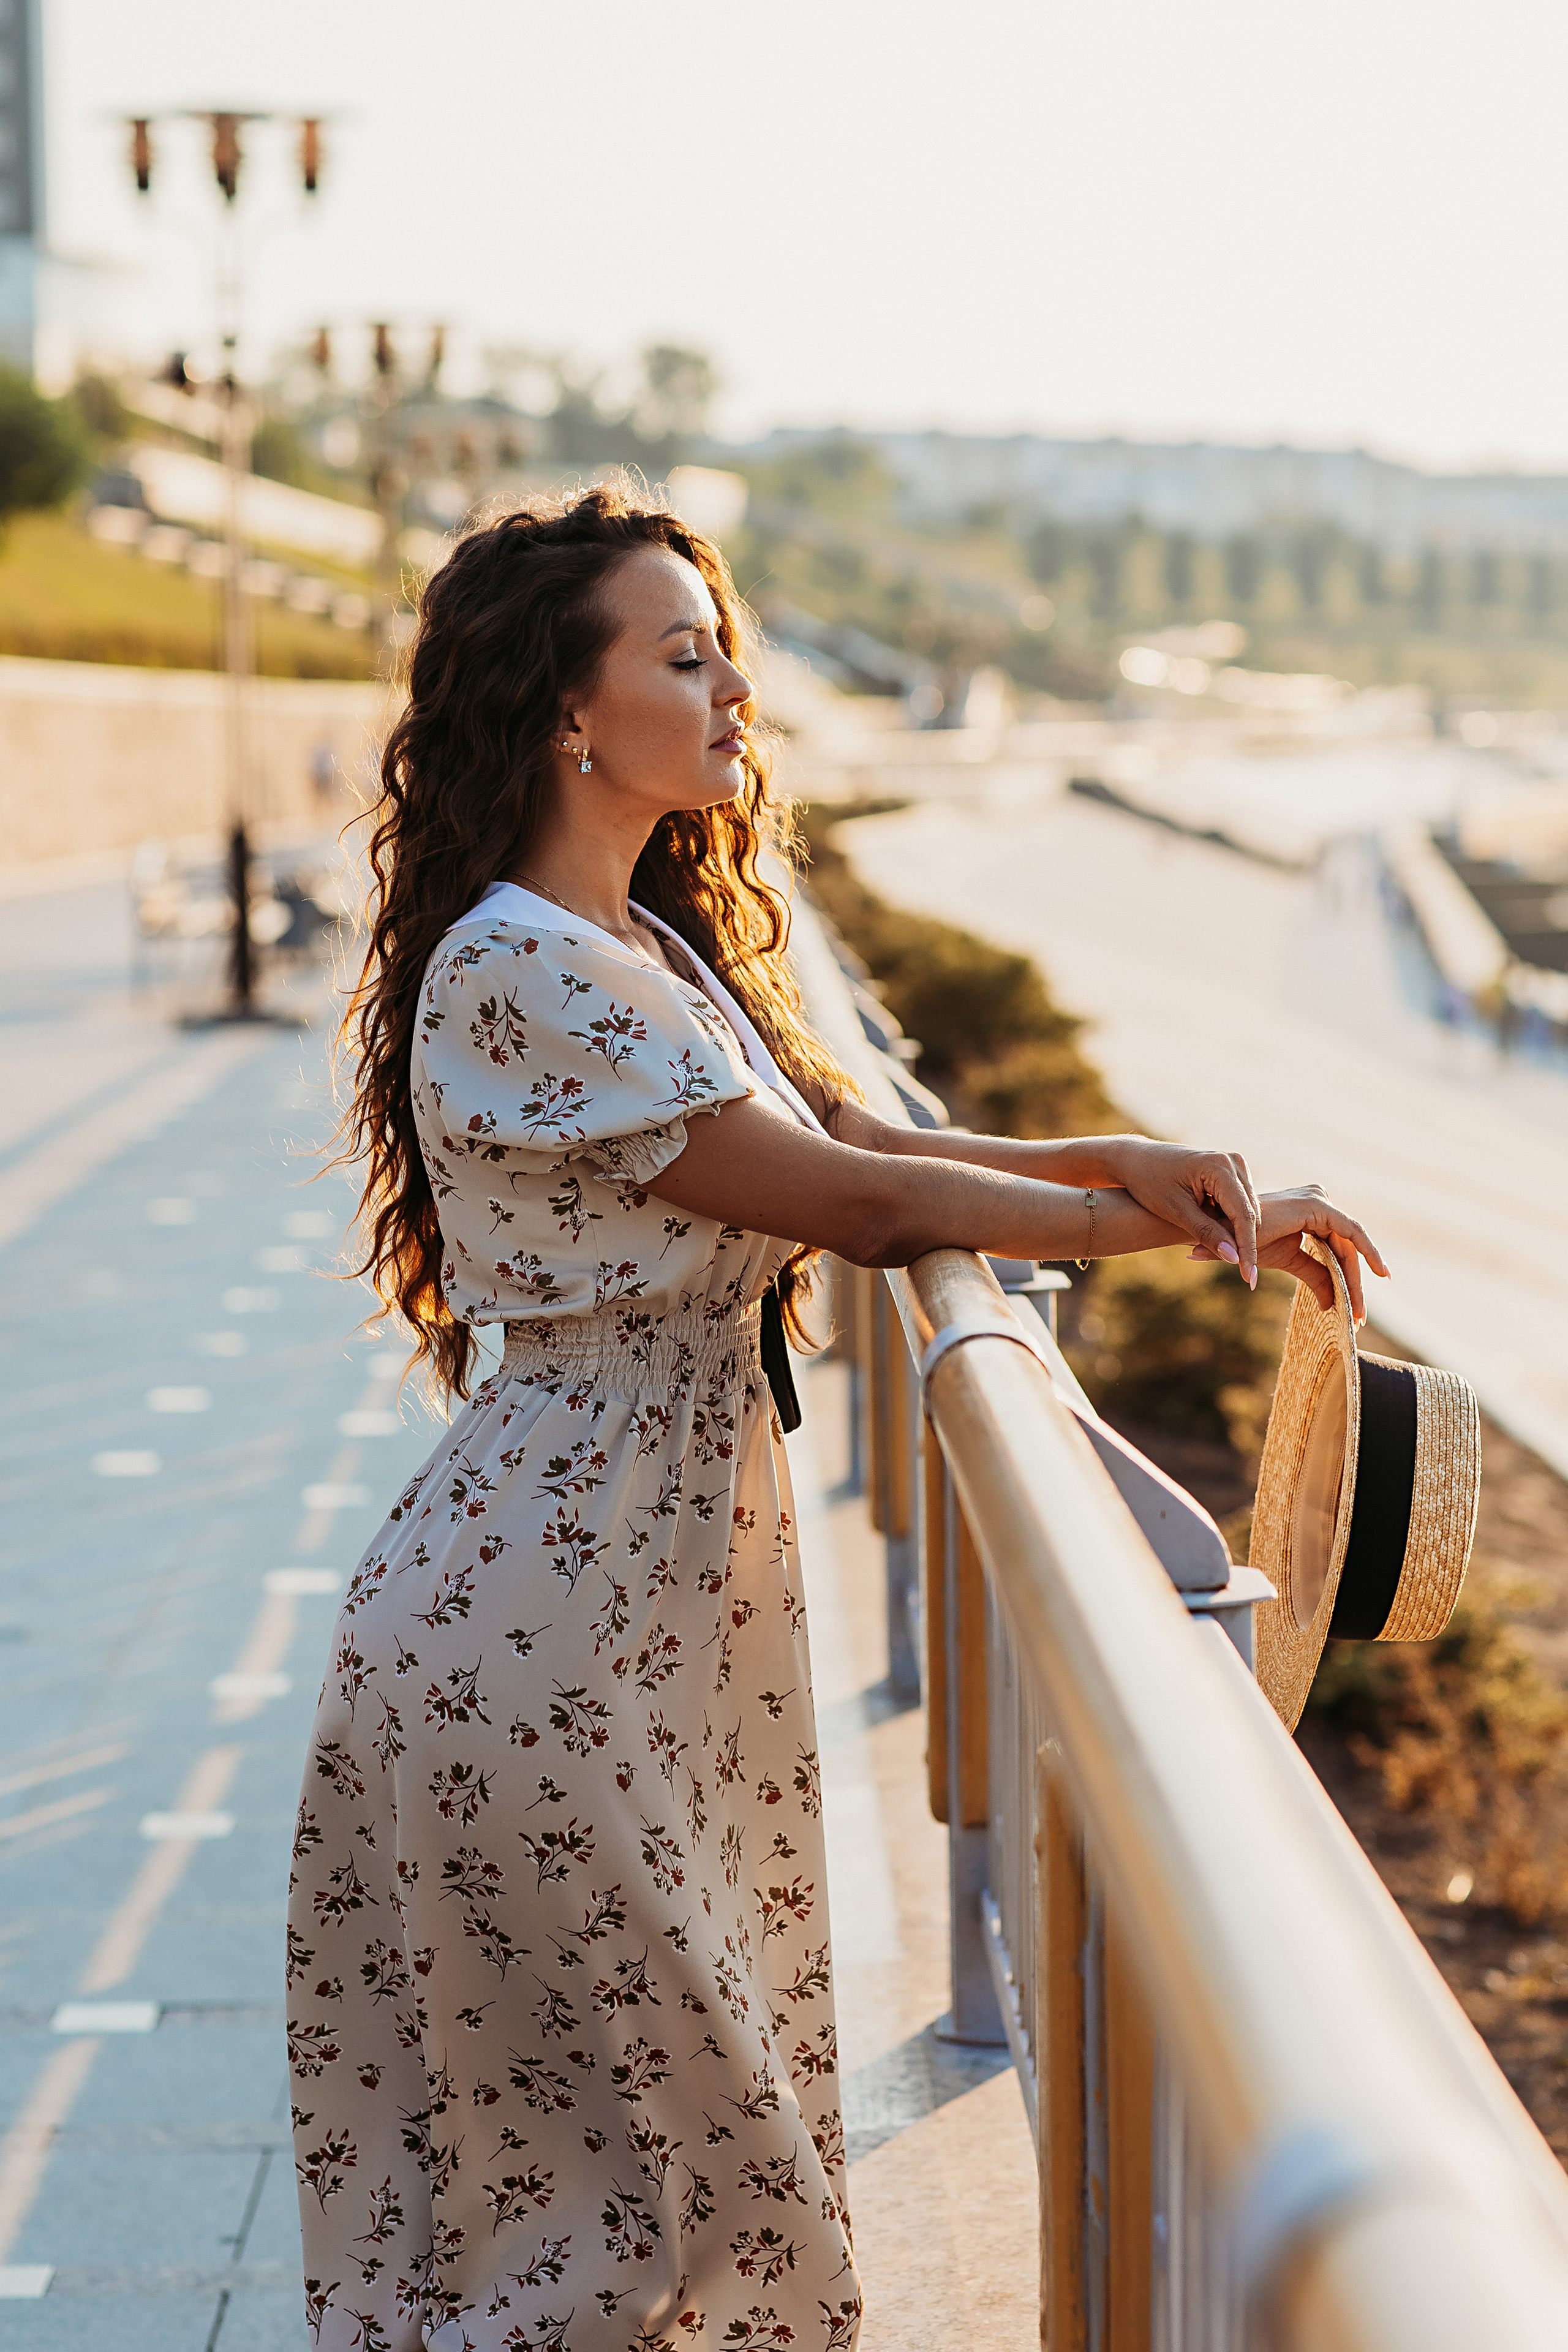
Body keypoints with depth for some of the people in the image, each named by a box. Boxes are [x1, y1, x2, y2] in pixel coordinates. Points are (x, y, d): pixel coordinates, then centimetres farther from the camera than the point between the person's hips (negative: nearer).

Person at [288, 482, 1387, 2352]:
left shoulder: (663, 947, 11)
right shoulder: (519, 974, -20)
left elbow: (859, 1130, 9)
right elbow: (853, 1202, -18)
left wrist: (1114, 1158, -9)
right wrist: (1210, 1227, -11)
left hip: (666, 1576, 9)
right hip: (546, 1617, -9)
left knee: (688, 2112, 16)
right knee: (637, 2135, 2)